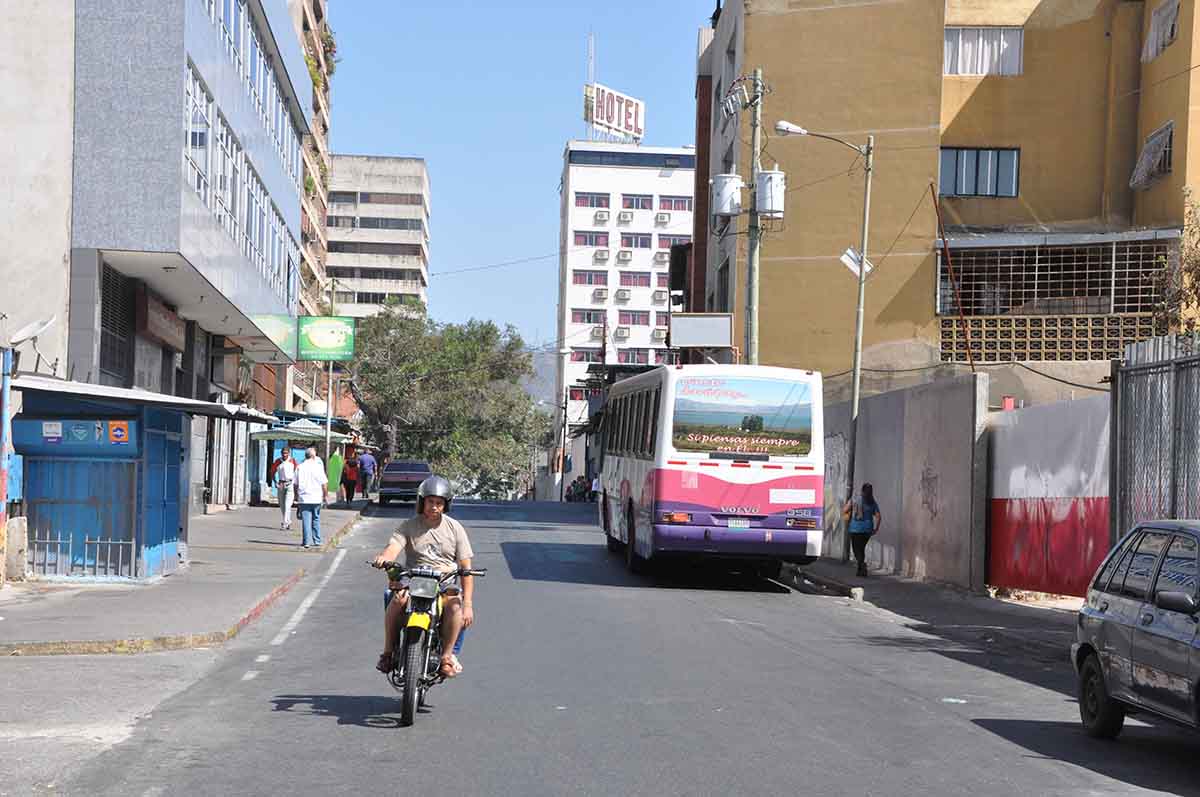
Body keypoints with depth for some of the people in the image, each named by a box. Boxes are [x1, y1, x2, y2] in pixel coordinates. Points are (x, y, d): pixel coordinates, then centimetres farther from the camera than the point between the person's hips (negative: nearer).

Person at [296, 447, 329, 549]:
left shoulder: (300, 467, 3)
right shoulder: (318, 467, -3)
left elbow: (296, 484, 7)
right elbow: (324, 483, -2)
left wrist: (296, 496, 17)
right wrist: (326, 495, 8)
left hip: (304, 498, 0)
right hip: (316, 498, 0)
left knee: (306, 520, -1)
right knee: (316, 519, 12)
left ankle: (307, 541, -6)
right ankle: (316, 541, 15)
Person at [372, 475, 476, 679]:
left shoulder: (455, 528, 9)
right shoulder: (409, 526, 8)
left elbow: (466, 568, 5)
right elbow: (394, 547, -11)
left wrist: (468, 604, -7)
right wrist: (384, 557, -38)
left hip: (445, 583, 0)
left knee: (455, 604, -32)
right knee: (398, 599, -32)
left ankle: (447, 654, -16)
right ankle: (388, 652, -19)